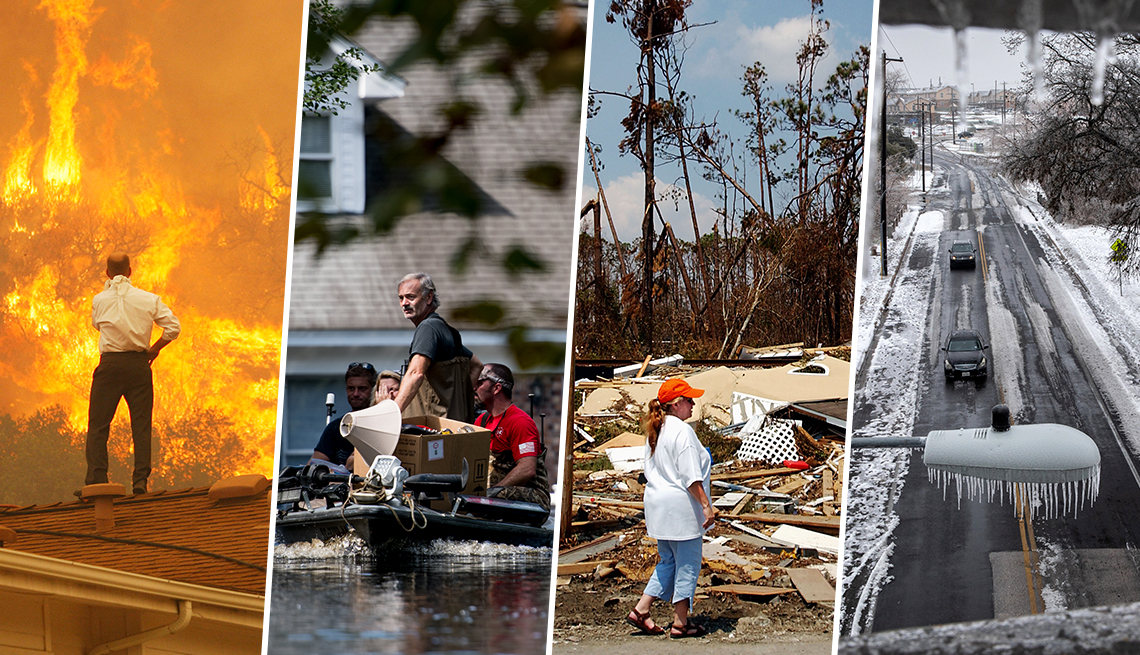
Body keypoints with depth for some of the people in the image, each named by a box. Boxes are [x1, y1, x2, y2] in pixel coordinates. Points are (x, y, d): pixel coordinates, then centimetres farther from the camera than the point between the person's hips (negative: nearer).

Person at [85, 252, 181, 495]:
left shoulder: (100, 300, 1)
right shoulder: (148, 299, 2)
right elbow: (173, 327, -3)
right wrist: (154, 349, 9)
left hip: (110, 364, -1)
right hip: (139, 363, 1)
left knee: (98, 426, 2)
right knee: (141, 425, 4)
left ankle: (96, 480, -8)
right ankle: (140, 480, -4)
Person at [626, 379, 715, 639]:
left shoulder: (656, 431, 11)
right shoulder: (682, 431, -17)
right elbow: (691, 477, -20)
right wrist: (706, 505, -18)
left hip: (658, 505, 9)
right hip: (681, 507, -9)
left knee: (668, 561, 18)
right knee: (687, 564, 1)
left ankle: (641, 610, 12)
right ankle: (680, 622, 5)